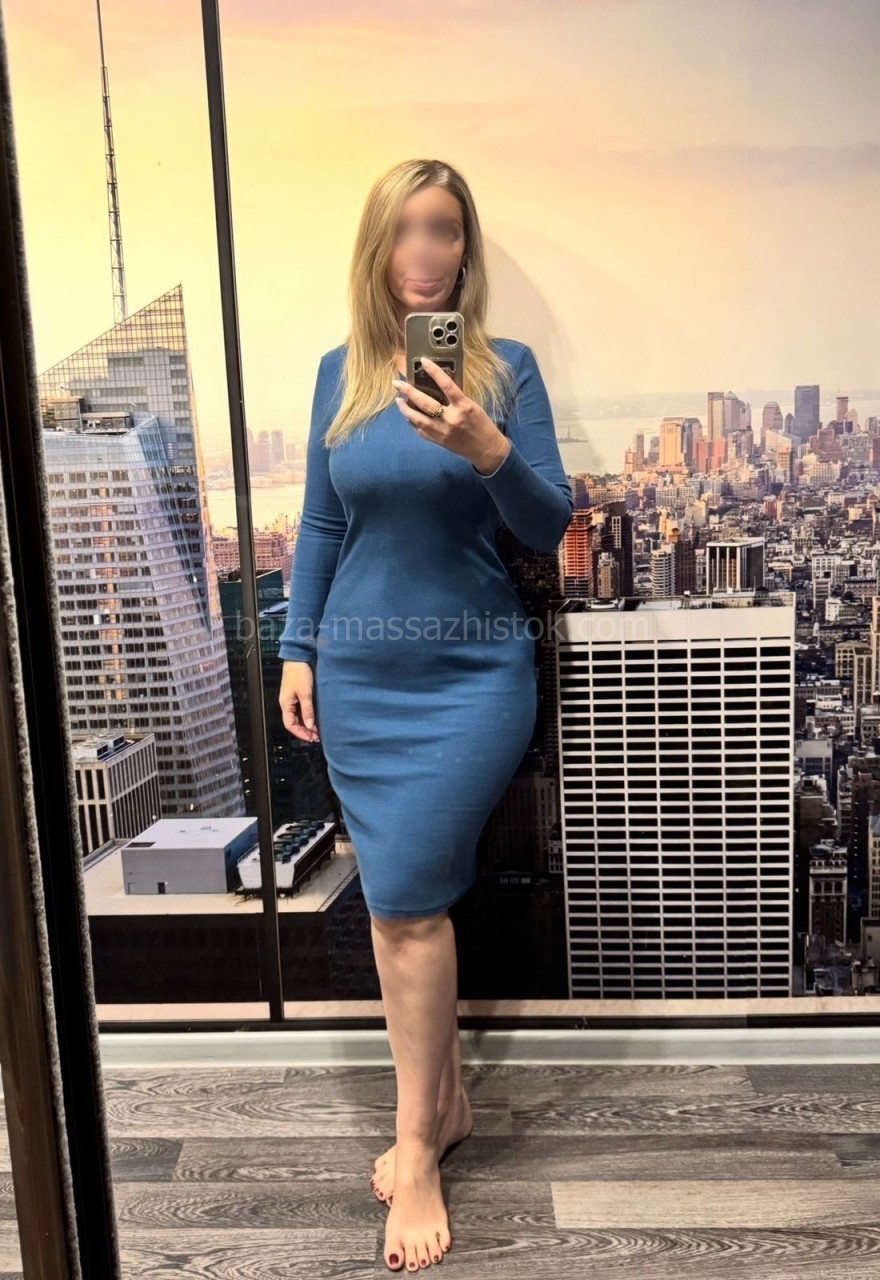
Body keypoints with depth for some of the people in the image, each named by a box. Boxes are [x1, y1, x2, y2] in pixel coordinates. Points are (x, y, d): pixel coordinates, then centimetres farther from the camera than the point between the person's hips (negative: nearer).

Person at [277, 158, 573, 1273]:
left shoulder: (506, 367, -2)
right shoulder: (340, 371, 7)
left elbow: (550, 529, -6)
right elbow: (320, 524, 11)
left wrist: (488, 452, -24)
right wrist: (298, 652, 7)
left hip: (471, 673, -3)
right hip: (359, 675, 4)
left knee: (404, 896, -7)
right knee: (402, 900, 9)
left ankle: (417, 1145, 13)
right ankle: (445, 1100, 30)